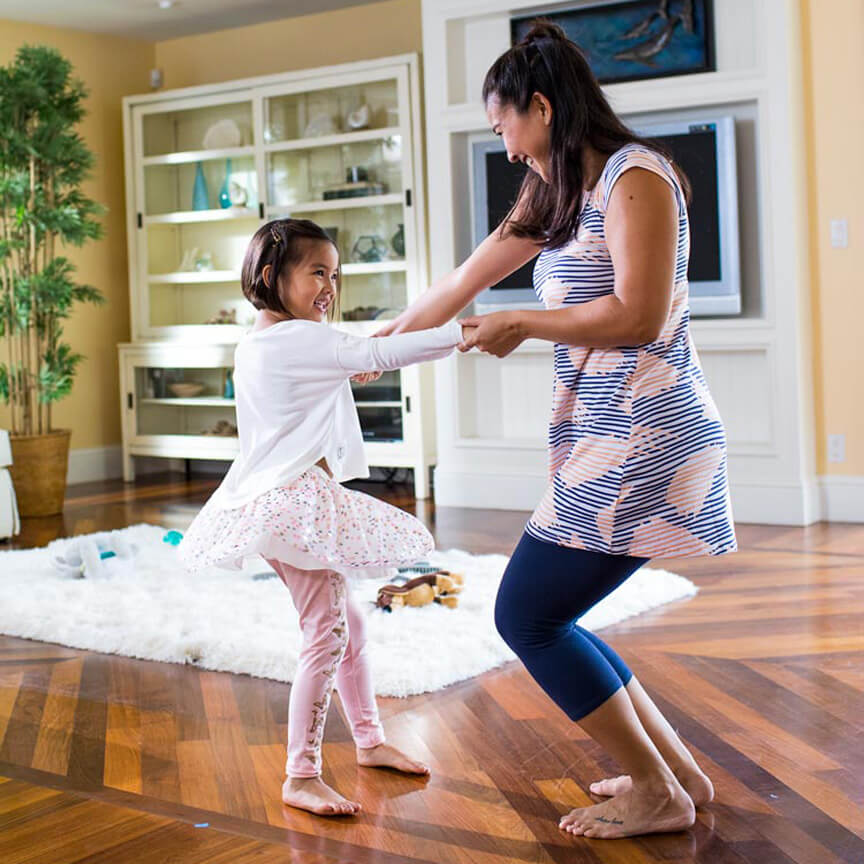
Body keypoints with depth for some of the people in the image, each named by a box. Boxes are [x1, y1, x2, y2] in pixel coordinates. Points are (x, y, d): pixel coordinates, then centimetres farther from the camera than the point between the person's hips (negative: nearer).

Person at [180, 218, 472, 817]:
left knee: (348, 622, 18)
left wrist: (346, 370, 20)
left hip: (274, 497, 11)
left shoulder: (254, 345, 14)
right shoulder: (303, 340, -14)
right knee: (326, 633, -9)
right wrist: (465, 333, -18)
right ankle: (302, 777, -6)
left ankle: (369, 740, 31)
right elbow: (380, 354, -20)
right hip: (299, 499, -11)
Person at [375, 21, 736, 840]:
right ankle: (677, 770, 21)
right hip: (600, 440, 9)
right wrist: (382, 339, 31)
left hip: (644, 444, -9)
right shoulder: (554, 196, 18)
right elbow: (461, 285, 25)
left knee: (527, 617, -4)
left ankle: (658, 795, 10)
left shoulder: (635, 177, -9)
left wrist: (520, 323, -8)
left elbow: (639, 317, -18)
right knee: (540, 618, 9)